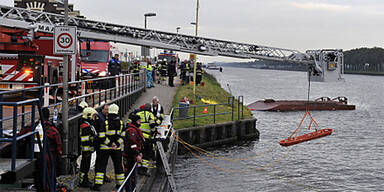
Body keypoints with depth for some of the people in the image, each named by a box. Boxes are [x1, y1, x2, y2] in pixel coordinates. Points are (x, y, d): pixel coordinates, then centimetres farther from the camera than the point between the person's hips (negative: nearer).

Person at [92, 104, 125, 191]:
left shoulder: (105, 123, -10)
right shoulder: (121, 123, 2)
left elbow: (102, 137, -13)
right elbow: (123, 136, 0)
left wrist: (110, 143, -6)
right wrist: (117, 144, -3)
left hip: (105, 148, -3)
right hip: (117, 149, 3)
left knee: (100, 165, 3)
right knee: (118, 165, 15)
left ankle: (98, 184, -3)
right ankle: (120, 183, 20)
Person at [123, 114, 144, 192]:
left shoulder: (136, 129, 17)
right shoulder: (131, 130, -18)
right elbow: (132, 144, -25)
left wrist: (140, 152, 20)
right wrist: (137, 155, -25)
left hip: (134, 156, 11)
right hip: (130, 156, -11)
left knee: (134, 173, 17)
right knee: (131, 174, -7)